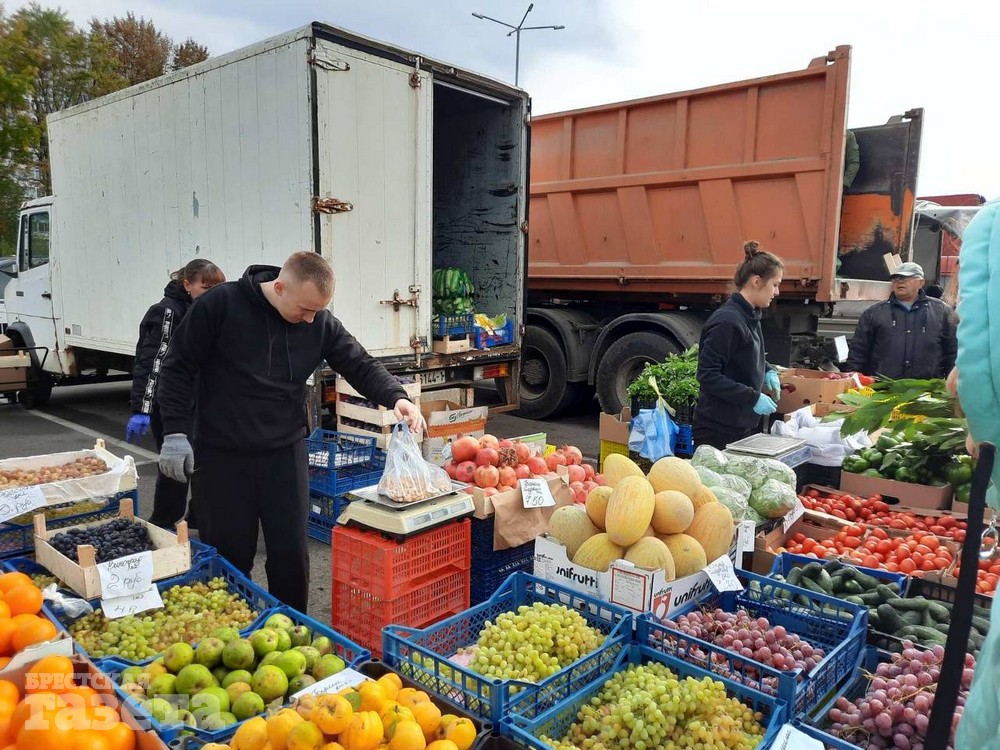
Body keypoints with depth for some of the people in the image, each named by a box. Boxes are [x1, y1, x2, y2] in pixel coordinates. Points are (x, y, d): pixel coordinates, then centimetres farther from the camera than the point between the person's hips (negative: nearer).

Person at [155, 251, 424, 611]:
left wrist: (396, 397, -18)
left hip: (285, 454, 3)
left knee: (291, 553, 7)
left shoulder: (321, 323, -5)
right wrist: (175, 432, -9)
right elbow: (179, 367, -5)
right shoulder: (220, 304, -12)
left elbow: (361, 365, 1)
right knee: (229, 555, 8)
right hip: (220, 456, -2)